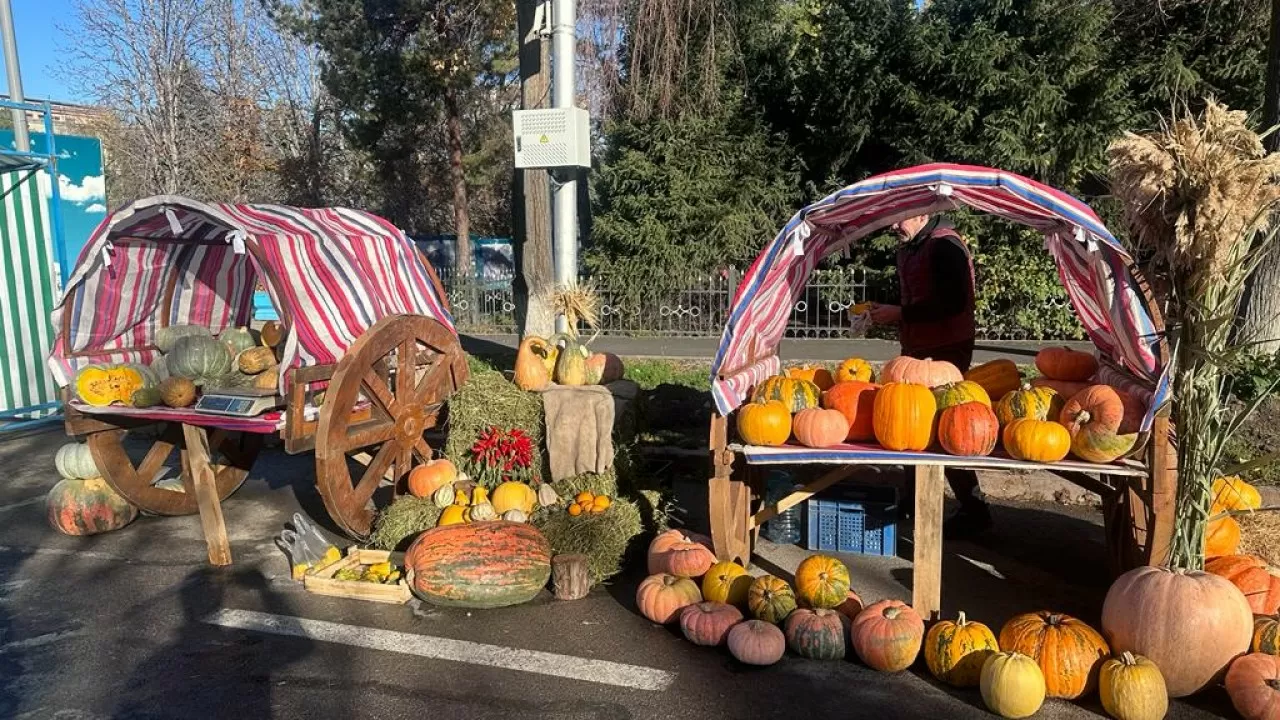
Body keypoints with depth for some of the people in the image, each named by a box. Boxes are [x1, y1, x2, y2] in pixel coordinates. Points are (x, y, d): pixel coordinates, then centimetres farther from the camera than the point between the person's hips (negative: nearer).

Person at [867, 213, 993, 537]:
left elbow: (953, 303, -25)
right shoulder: (907, 248, 12)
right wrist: (889, 315, 3)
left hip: (947, 349, -9)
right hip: (917, 347, 9)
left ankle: (974, 509, 4)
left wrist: (900, 313, -21)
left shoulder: (945, 245, -16)